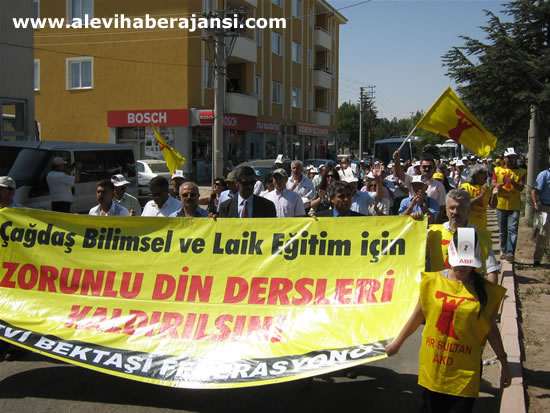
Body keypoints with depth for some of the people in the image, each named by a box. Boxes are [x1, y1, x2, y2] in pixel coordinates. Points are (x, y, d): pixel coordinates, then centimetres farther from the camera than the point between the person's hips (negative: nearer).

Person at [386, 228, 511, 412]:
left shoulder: (486, 291, -3)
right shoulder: (433, 281, -1)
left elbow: (491, 328, 5)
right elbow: (417, 316, 9)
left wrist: (503, 363, 6)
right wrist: (397, 343, 15)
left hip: (465, 369, -1)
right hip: (433, 364, 2)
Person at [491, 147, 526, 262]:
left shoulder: (521, 172, 5)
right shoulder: (497, 170, 8)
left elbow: (521, 187, -6)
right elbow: (493, 184, -3)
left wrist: (512, 182, -26)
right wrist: (500, 184, -26)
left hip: (514, 205, -2)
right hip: (501, 204, 2)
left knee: (512, 229, -10)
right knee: (502, 230, 11)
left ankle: (510, 253, -14)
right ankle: (503, 250, 25)